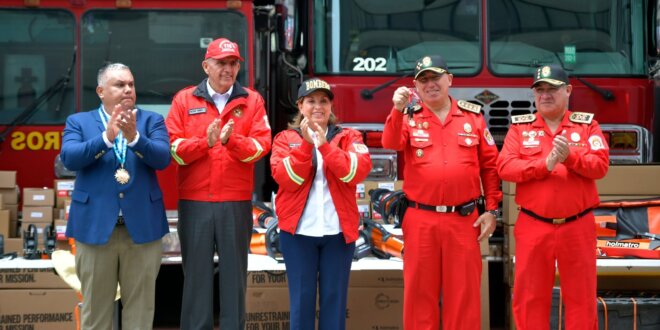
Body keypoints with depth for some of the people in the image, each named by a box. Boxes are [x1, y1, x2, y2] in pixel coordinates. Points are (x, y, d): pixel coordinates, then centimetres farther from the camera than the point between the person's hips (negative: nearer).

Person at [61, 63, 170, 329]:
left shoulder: (151, 120, 7)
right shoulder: (78, 122, 6)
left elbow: (163, 158, -9)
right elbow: (69, 158, -10)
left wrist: (134, 137, -25)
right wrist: (107, 137, -22)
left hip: (142, 226, 1)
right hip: (95, 226, 0)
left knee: (140, 305, 7)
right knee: (95, 306, 8)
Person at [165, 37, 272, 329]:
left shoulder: (252, 100, 8)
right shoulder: (184, 99, 7)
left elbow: (261, 144, -3)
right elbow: (173, 147, -2)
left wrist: (232, 141, -21)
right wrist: (205, 141, -17)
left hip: (236, 203, 0)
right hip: (194, 202, 0)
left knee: (234, 273, 5)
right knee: (196, 274, 5)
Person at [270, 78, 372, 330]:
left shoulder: (348, 137, 9)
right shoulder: (286, 138, 8)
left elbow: (358, 171, -10)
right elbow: (286, 178, -8)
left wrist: (325, 145, -17)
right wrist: (305, 144, -17)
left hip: (338, 230, 1)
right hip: (299, 230, 0)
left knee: (334, 298, 4)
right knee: (302, 298, 3)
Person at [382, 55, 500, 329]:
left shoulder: (473, 116, 6)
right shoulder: (409, 117, 3)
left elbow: (490, 165, 8)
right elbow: (391, 143, -18)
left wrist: (492, 210, 3)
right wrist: (398, 110, -34)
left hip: (463, 220, 0)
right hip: (421, 220, 0)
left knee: (463, 292, 5)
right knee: (420, 290, 6)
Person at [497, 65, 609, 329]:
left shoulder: (587, 124, 6)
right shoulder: (520, 127, 6)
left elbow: (600, 165, -7)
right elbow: (505, 167, -7)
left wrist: (570, 156, -24)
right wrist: (545, 164, -19)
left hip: (577, 227, 0)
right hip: (533, 227, 0)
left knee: (581, 296, 6)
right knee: (530, 297, 5)